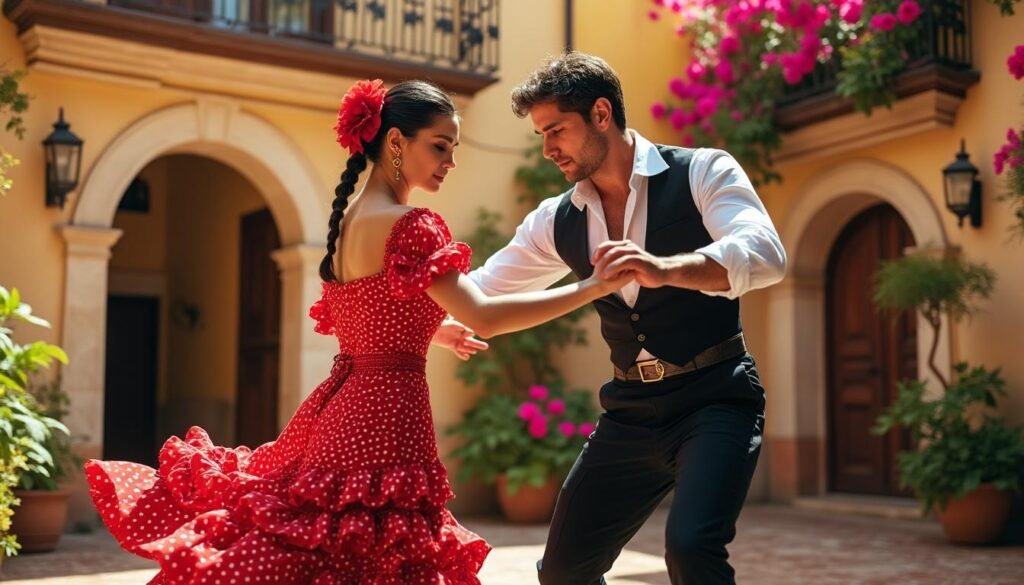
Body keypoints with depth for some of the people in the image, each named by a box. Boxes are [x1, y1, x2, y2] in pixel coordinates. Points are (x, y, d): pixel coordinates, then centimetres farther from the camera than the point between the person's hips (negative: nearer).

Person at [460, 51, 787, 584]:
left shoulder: (701, 172, -8)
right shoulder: (557, 222, 6)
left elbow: (765, 255, -24)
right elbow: (479, 293, 11)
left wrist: (663, 269, -41)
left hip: (713, 399, -5)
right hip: (630, 411, 6)